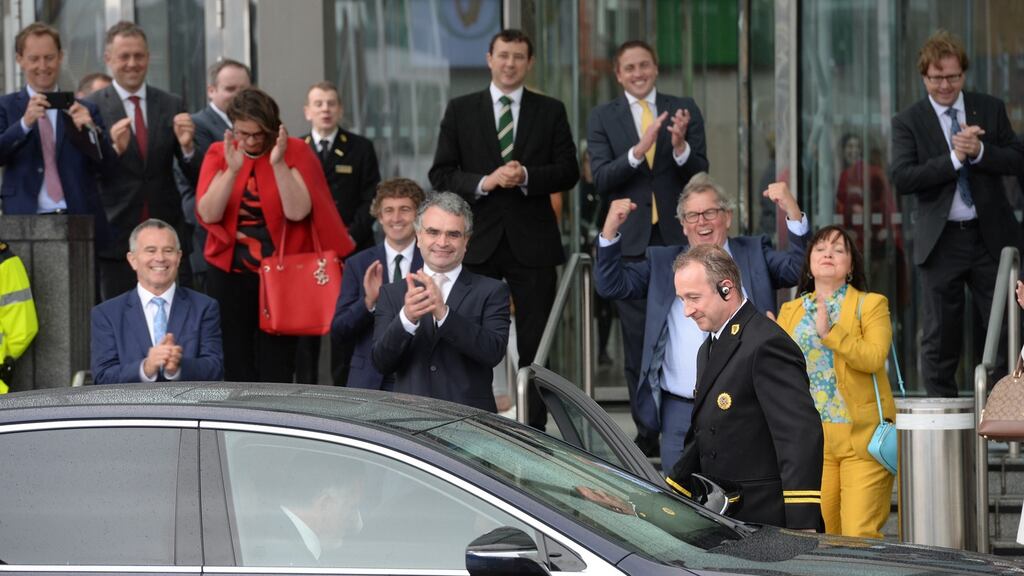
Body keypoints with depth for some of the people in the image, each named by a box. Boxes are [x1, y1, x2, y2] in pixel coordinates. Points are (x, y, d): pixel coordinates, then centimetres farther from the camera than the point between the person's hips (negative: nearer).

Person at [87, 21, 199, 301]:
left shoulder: (172, 106, 7)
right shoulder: (92, 107, -1)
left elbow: (195, 175, 8)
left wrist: (187, 146, -13)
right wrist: (114, 149, -25)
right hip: (117, 236, -2)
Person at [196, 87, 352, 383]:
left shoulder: (295, 152, -4)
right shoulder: (219, 153, 2)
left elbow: (297, 211, -16)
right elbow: (208, 214, -10)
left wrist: (278, 164, -24)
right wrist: (232, 170, -21)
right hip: (229, 273, 2)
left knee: (276, 367, -5)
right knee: (234, 365, 2)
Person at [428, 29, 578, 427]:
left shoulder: (550, 111, 7)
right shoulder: (460, 111, 7)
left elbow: (568, 171, 2)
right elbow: (440, 174, 3)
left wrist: (526, 177, -14)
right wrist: (483, 182, -13)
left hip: (531, 241, 0)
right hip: (478, 240, 0)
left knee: (535, 342, 3)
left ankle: (535, 429, 8)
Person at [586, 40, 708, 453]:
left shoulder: (684, 111, 6)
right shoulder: (603, 118, 5)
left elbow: (699, 174, -1)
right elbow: (602, 179, -6)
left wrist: (680, 145, -22)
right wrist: (639, 150, -22)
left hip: (677, 237, 0)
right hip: (630, 240, 0)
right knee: (638, 342, 2)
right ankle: (647, 433, 7)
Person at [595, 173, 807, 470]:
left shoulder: (754, 255, 10)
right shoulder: (662, 262, 12)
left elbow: (798, 269, -3)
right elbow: (611, 284, 7)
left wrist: (792, 212, -15)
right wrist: (611, 229, -6)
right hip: (681, 412, 1)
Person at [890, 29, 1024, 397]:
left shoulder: (991, 109, 7)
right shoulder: (908, 122, 0)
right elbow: (902, 178, -12)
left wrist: (980, 151, -17)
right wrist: (954, 159, -19)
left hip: (991, 237, 1)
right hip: (941, 242, -1)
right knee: (939, 340, 4)